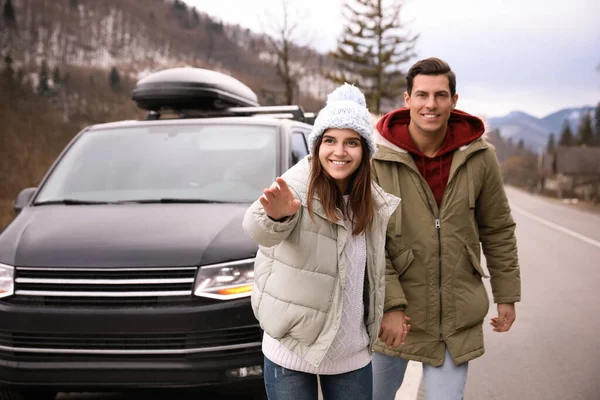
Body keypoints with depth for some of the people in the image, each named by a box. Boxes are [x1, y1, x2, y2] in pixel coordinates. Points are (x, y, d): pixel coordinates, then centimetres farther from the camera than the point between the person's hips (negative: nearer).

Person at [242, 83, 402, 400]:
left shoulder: (376, 204, 1)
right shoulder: (295, 186, -14)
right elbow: (258, 230, -35)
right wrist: (275, 215, -56)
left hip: (353, 353, 4)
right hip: (290, 349, -4)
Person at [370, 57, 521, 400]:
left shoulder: (480, 157, -4)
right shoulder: (377, 158, -12)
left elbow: (498, 230, 7)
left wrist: (507, 295, 9)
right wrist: (391, 305, -16)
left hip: (459, 317, 1)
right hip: (394, 314, -1)